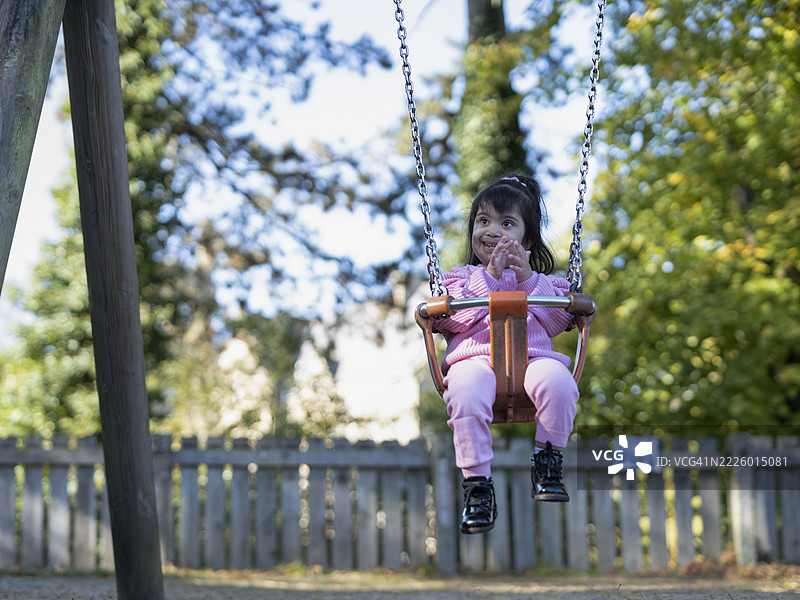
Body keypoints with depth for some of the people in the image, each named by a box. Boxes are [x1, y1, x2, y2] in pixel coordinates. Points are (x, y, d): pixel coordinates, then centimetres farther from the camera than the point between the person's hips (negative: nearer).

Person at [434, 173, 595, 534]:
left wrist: (528, 281, 2)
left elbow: (558, 321, 11)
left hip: (532, 355, 1)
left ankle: (548, 462, -16)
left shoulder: (541, 280, 30)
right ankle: (477, 485, -28)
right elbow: (449, 321, 4)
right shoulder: (460, 277, 26)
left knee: (557, 381, -36)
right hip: (475, 358, -1)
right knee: (466, 395, -38)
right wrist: (490, 279, -1)